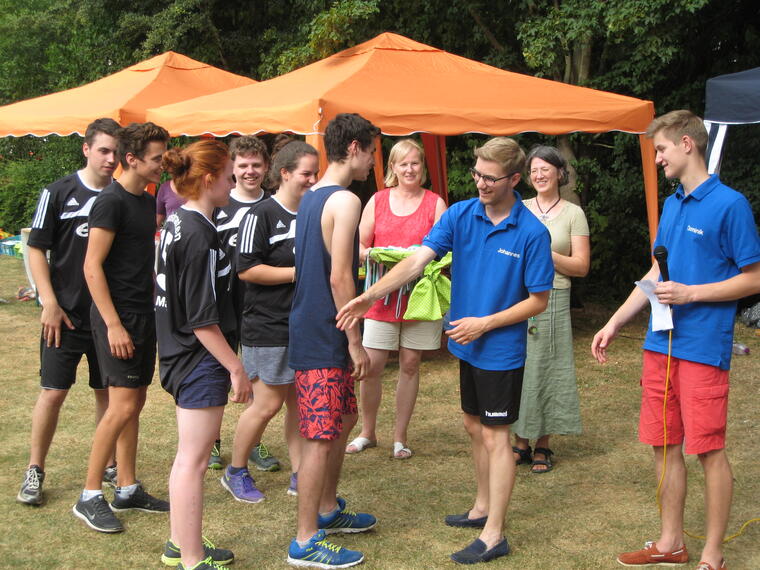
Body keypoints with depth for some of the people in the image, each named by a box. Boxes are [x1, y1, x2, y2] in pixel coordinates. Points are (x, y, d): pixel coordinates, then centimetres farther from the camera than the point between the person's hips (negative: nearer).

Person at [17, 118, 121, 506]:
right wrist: (50, 303, -11)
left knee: (108, 392, 11)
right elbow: (36, 249, -3)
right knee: (53, 391, 0)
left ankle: (109, 464, 24)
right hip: (66, 314, -3)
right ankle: (34, 470, 14)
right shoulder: (60, 193, -4)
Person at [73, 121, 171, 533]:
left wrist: (153, 311, 16)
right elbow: (92, 268, -17)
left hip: (143, 314, 9)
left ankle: (128, 491, 20)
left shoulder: (147, 202, 12)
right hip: (118, 317, -9)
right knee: (122, 406, -10)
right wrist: (113, 325, -21)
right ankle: (90, 497, 0)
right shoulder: (111, 201, -13)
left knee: (135, 403, 12)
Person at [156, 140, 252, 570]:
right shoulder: (200, 235, -21)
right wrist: (236, 368, -16)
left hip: (180, 354, 10)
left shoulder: (176, 224, 9)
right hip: (201, 360, -10)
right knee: (194, 459, -2)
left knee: (189, 456, 19)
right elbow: (202, 319, -22)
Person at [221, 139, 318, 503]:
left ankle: (299, 476, 19)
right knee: (268, 404, -2)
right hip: (268, 326, -7)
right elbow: (247, 269, -17)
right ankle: (236, 472, 17)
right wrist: (299, 272, -17)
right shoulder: (262, 215, -10)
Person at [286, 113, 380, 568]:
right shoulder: (347, 201, -16)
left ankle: (328, 510, 35)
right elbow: (340, 278, -20)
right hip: (324, 338, -10)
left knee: (344, 419, 22)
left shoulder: (311, 198, 13)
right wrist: (355, 342, -15)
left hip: (310, 329, 10)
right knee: (322, 437, -3)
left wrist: (367, 255, 23)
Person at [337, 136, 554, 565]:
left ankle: (494, 535, 9)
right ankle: (484, 508, 35)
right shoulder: (460, 215, -4)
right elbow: (418, 260, -13)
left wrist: (485, 324, -17)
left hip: (501, 350, -6)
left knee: (495, 436, 0)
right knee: (475, 428, 18)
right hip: (467, 346, 6)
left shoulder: (532, 233, -17)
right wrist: (370, 296, -25)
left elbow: (539, 300, -11)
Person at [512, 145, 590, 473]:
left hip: (553, 301, -2)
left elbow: (581, 266, -1)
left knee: (547, 371, 0)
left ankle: (543, 446, 12)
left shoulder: (573, 214, 4)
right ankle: (520, 443, 13)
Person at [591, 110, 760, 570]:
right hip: (661, 343, 7)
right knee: (665, 445, 13)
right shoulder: (672, 205, 13)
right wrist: (614, 324, 16)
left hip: (704, 346, -7)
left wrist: (690, 294, -16)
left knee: (709, 450, 2)